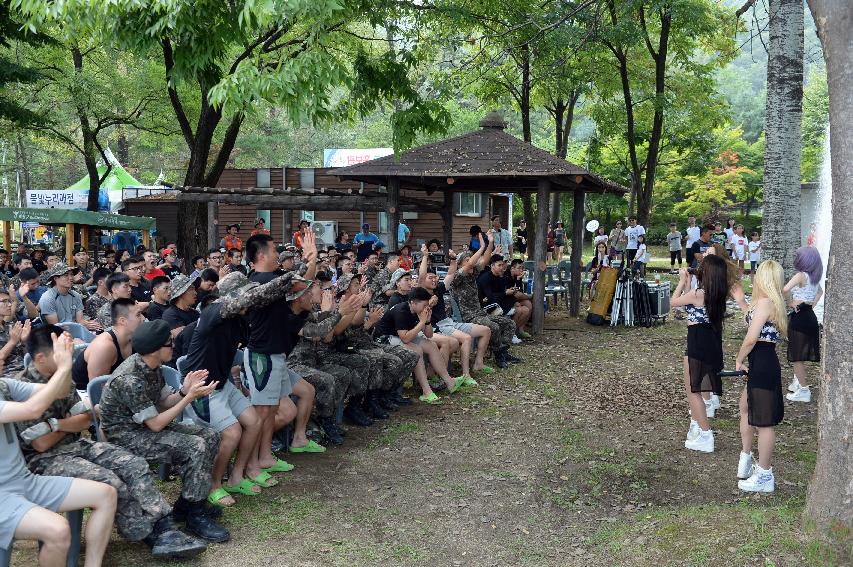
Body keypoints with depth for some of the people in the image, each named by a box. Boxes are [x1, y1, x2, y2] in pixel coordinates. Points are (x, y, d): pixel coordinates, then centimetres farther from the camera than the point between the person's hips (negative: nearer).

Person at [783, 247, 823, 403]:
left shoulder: (801, 275, -18)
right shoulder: (814, 277, 7)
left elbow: (785, 289, -34)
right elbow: (820, 291, 28)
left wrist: (790, 302, -17)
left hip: (799, 317, -8)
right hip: (810, 317, 8)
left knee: (796, 356, 0)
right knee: (801, 354, 21)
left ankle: (804, 391, 4)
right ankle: (797, 383, 33)